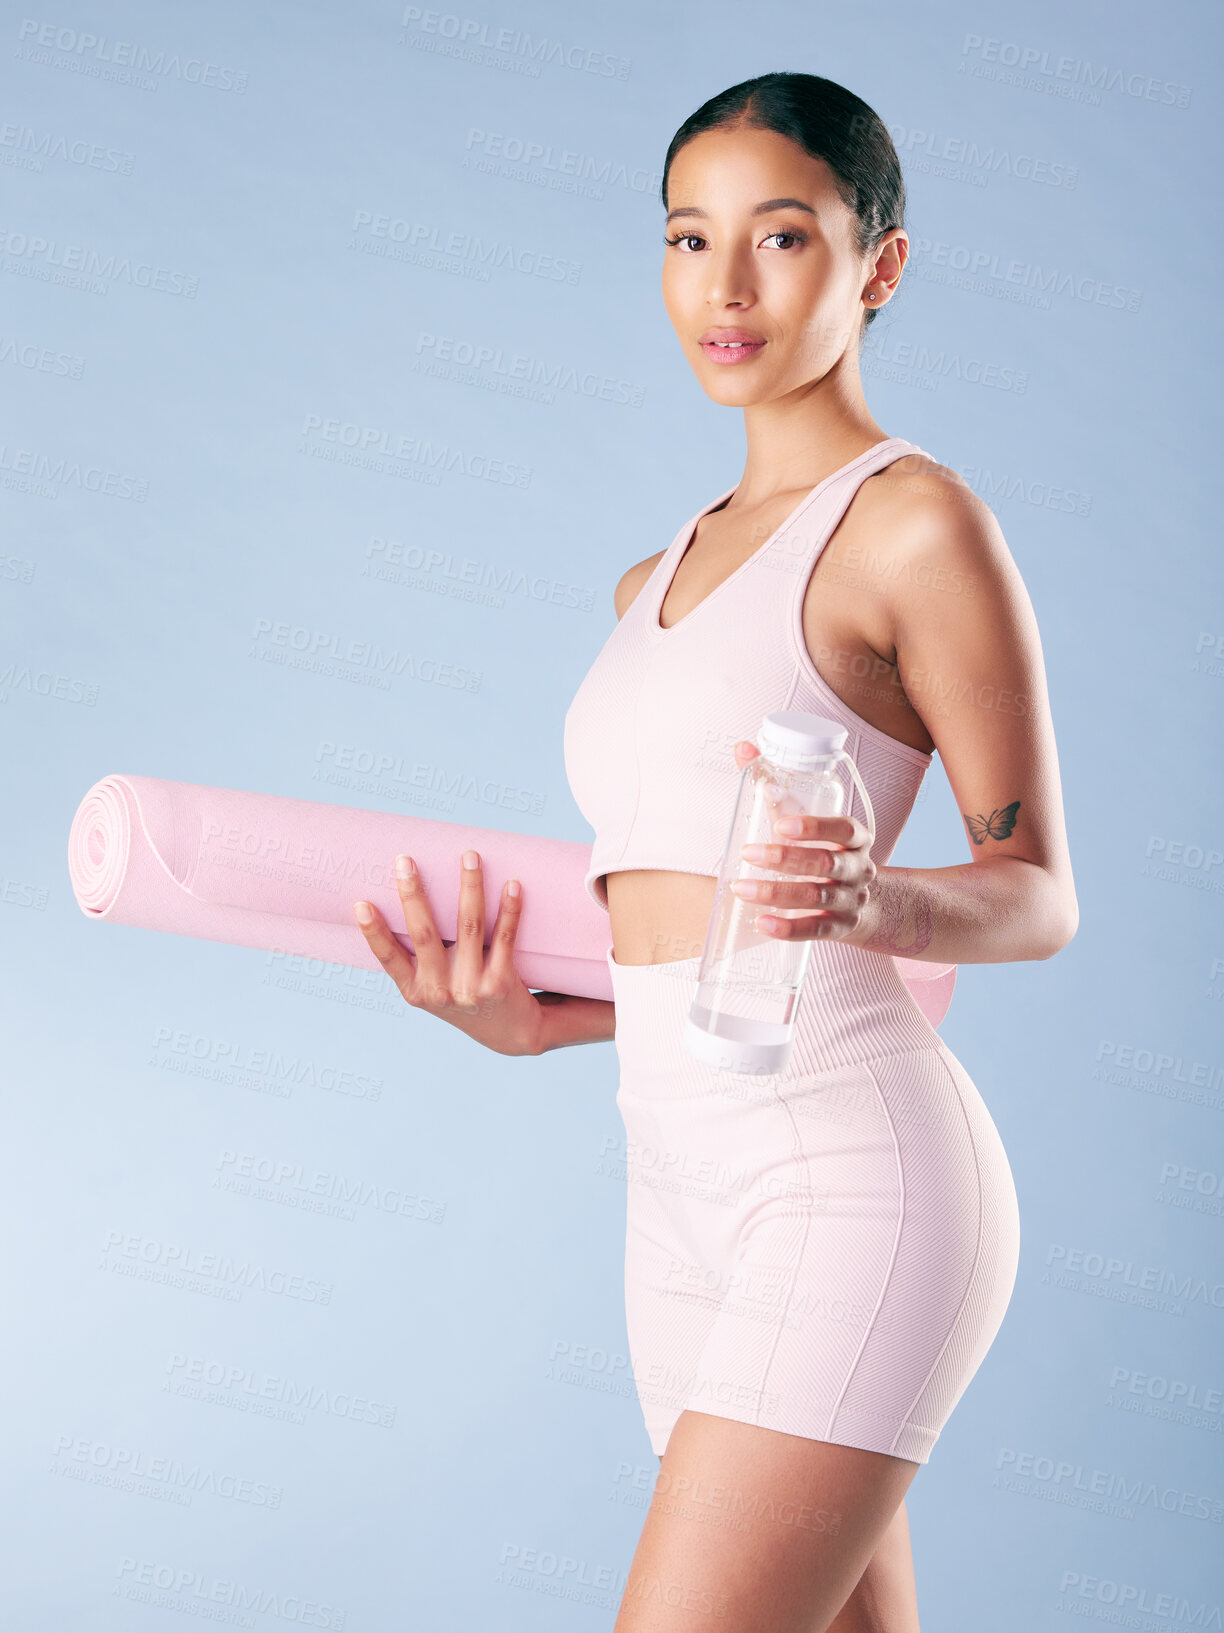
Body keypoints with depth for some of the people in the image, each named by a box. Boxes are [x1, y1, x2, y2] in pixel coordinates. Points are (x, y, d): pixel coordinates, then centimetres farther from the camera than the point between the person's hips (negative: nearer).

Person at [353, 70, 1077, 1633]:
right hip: (690, 1195, 8)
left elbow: (1036, 897, -4)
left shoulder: (917, 523, -5)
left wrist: (868, 895, -24)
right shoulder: (654, 582, 18)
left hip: (849, 1176, -8)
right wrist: (521, 1019, 1)